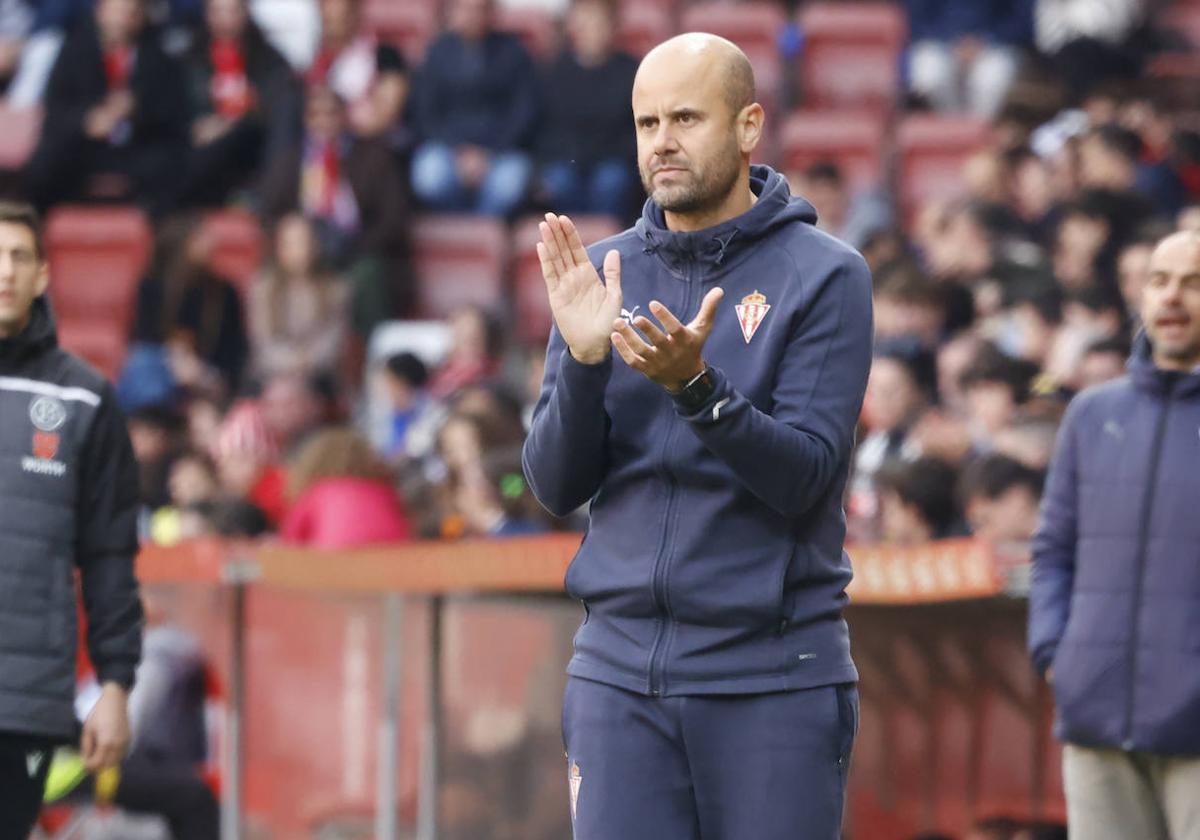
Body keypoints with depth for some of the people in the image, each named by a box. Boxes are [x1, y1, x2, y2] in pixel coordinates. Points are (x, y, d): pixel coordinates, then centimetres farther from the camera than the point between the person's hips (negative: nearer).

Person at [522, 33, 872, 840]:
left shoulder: (823, 275, -3)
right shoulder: (603, 273, 9)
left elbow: (804, 477, -12)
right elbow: (557, 485, 3)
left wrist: (694, 385, -27)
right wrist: (583, 361, -14)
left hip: (776, 677, -3)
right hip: (622, 672, 3)